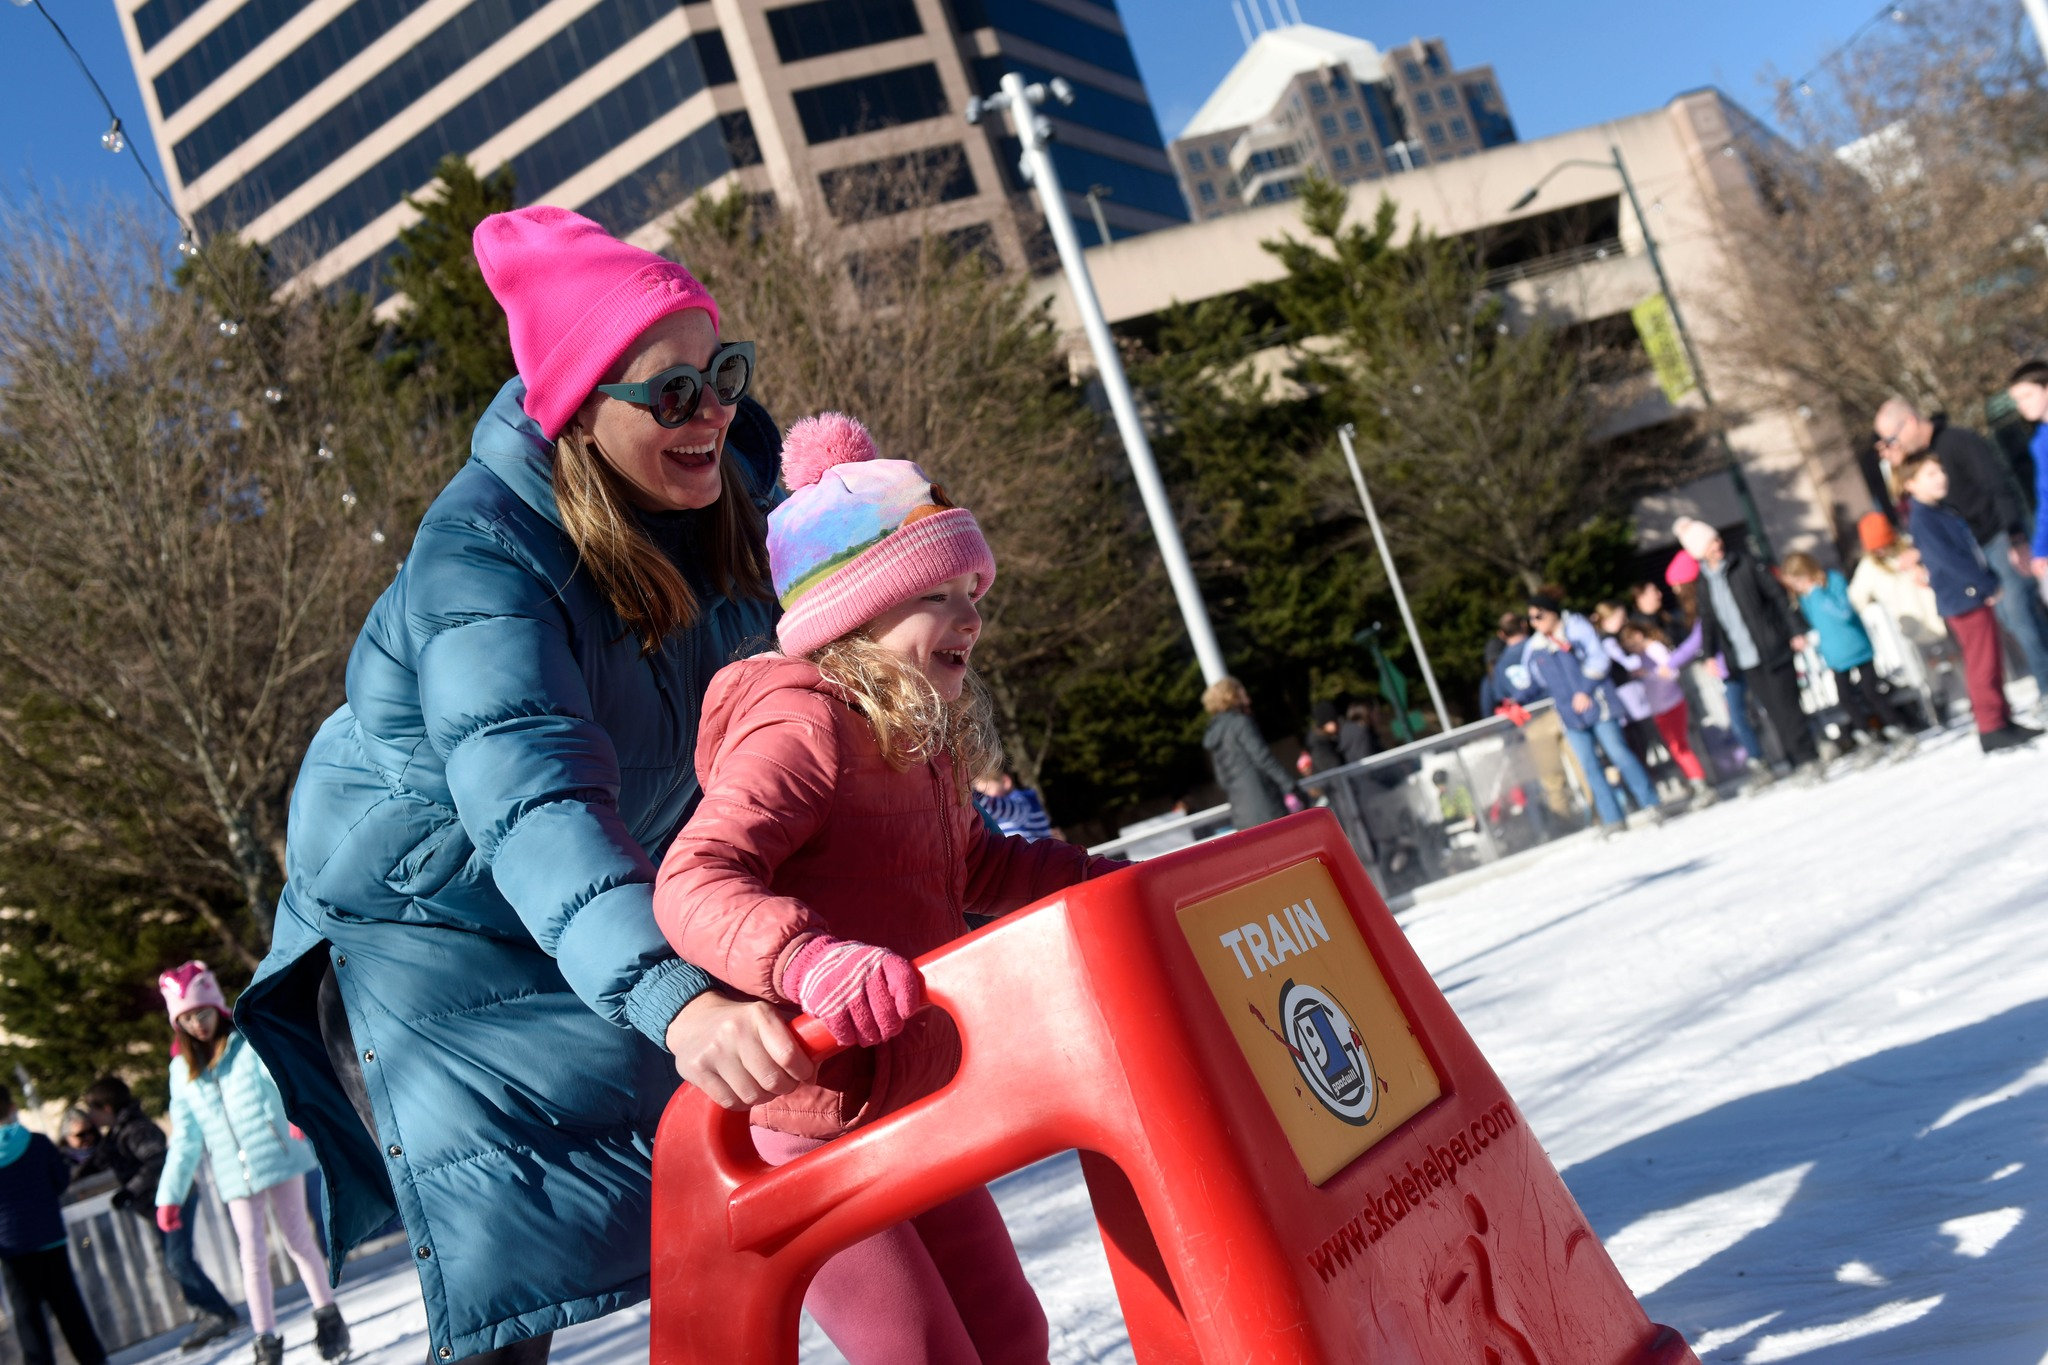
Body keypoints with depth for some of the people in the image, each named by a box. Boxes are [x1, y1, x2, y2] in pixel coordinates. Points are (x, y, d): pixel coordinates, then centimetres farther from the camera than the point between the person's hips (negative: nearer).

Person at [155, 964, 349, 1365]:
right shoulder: (182, 1069, 9)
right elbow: (185, 1138, 9)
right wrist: (170, 1194, 3)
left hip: (278, 1158, -3)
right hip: (234, 1177, 3)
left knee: (298, 1240, 5)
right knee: (254, 1256, 4)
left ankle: (328, 1317, 20)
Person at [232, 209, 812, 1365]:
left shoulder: (726, 478, -13)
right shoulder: (483, 565, -34)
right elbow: (532, 805, -51)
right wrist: (673, 996, -65)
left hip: (610, 900, 7)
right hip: (430, 919, -6)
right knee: (513, 1262, -15)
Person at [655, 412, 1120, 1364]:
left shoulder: (919, 746, 11)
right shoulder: (802, 733, -20)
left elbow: (975, 868, 27)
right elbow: (694, 882, -35)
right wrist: (812, 958, -52)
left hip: (911, 1115, 10)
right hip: (806, 1130, -10)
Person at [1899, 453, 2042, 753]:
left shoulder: (1942, 512, 17)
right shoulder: (1921, 518, -14)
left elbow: (1973, 548, 19)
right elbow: (1948, 559, -20)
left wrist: (1992, 582, 6)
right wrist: (1989, 585, -16)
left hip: (1979, 595, 10)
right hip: (1963, 599, -10)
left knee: (1993, 661, 13)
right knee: (1982, 664, -7)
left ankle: (2002, 720, 21)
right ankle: (1991, 728, -2)